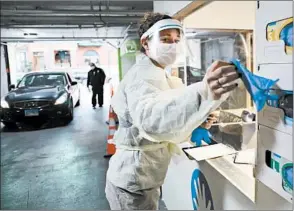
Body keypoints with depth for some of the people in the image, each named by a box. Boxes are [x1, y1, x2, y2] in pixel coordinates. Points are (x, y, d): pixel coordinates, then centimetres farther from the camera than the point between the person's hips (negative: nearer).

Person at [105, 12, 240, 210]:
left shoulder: (156, 75, 12)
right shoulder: (142, 75, -20)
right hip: (133, 182, -9)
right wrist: (204, 93, -57)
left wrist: (195, 123, -2)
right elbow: (150, 117, -42)